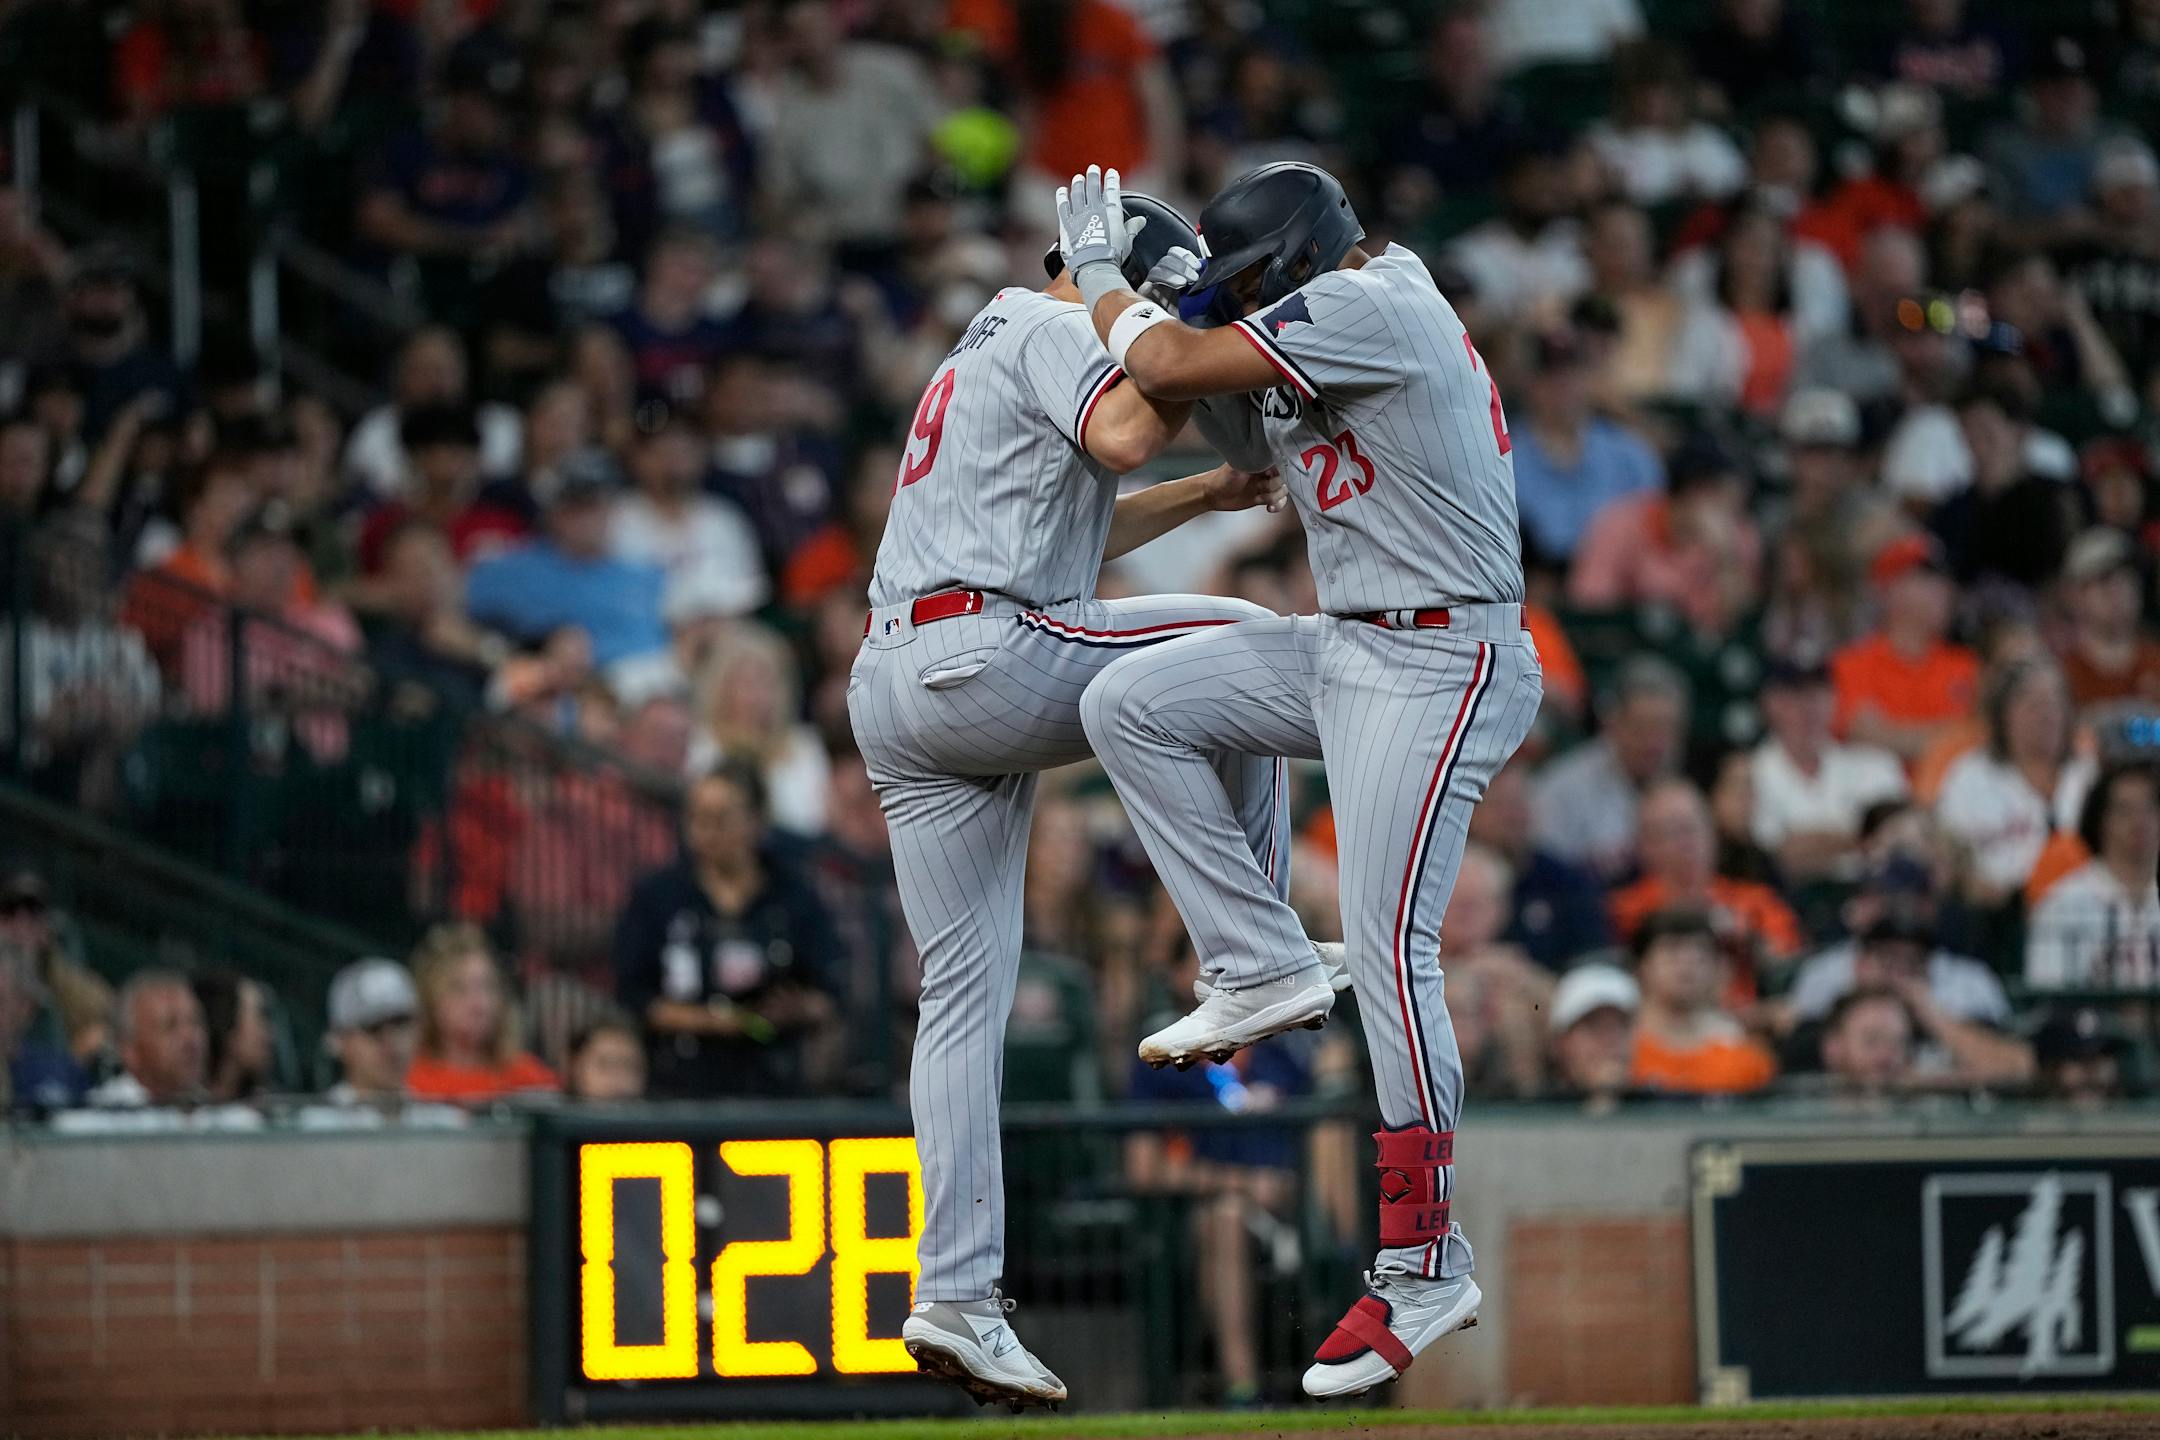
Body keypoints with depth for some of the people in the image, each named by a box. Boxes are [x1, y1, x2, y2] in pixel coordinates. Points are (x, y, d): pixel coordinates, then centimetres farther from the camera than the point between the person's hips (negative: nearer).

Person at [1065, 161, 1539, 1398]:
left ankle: (1426, 1266, -7)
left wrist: (1102, 274, 3)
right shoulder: (1366, 323, 16)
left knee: (1388, 946, -12)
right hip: (1352, 647, 10)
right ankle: (1263, 965, 6)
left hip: (1439, 667, -10)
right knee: (1130, 704, 4)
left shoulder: (1369, 304, -15)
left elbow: (1171, 366, -16)